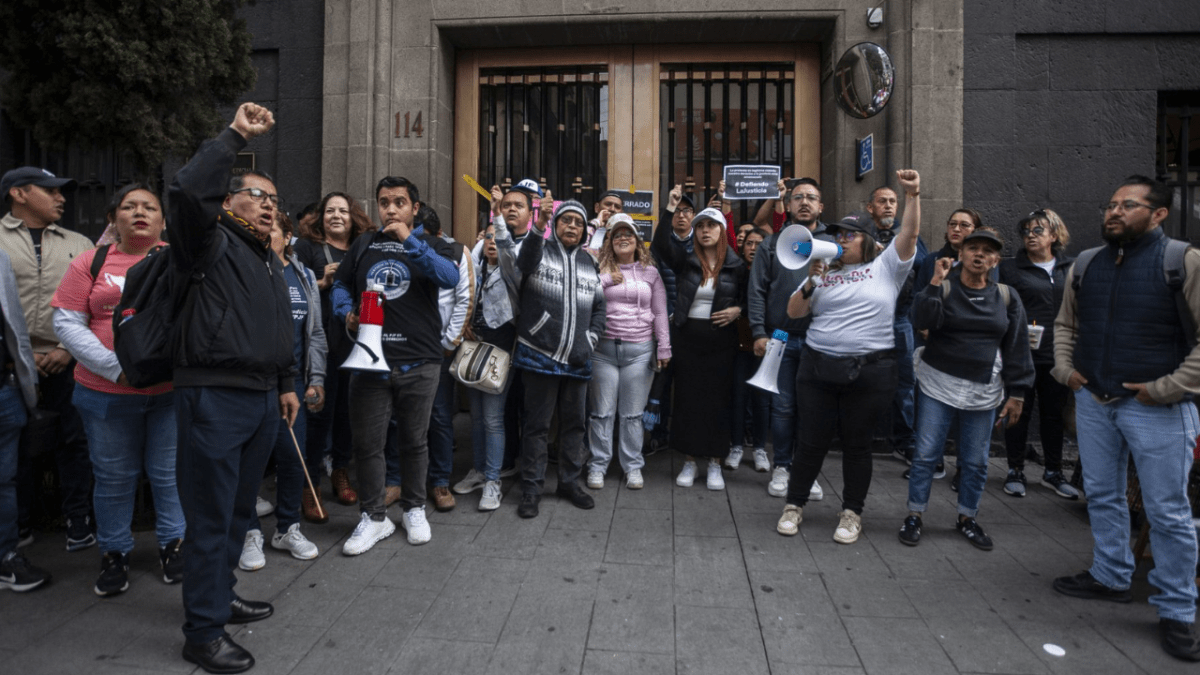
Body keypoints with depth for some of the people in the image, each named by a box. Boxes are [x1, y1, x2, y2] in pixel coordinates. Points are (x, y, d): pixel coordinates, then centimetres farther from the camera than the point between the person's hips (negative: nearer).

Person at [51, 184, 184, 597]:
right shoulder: (92, 262, 2)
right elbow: (67, 323, 0)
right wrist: (116, 367, -12)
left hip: (173, 389, -1)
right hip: (108, 392, 1)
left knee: (170, 471, 10)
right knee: (114, 477, 13)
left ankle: (173, 543, 28)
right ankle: (114, 553, 30)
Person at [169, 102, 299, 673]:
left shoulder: (270, 260, 20)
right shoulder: (213, 244, -6)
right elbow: (188, 191, -27)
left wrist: (287, 384, 24)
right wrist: (235, 136, -21)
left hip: (262, 399, 9)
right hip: (214, 397, -8)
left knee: (240, 508, 19)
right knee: (211, 516, 0)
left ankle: (221, 596, 36)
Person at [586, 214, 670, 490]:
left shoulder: (650, 272, 9)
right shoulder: (599, 271, 6)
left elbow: (660, 312, 8)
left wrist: (664, 348, 4)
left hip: (639, 350, 1)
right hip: (603, 349, 0)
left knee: (632, 413, 7)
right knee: (601, 412, 5)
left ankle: (633, 466, 19)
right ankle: (598, 465, 17)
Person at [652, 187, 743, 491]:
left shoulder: (736, 265, 2)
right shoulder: (685, 259, 2)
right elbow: (660, 245, -14)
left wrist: (737, 310, -11)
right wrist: (670, 209, -21)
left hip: (721, 340, -1)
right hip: (687, 337, 1)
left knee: (717, 400, 4)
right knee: (687, 399, 6)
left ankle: (715, 464, 17)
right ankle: (689, 461, 18)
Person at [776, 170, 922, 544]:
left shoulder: (885, 267, 5)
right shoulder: (824, 273, 11)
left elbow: (910, 234, -8)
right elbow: (793, 312, 7)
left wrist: (912, 194, -18)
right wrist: (810, 284, -8)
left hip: (869, 372, -2)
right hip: (818, 368, 2)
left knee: (857, 443, 8)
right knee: (812, 440, 7)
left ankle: (852, 513, 23)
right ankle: (795, 504, 22)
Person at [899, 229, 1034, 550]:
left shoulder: (1007, 297, 5)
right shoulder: (943, 287, -1)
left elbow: (1017, 349, 6)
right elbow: (924, 321, -19)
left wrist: (1016, 393, 3)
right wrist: (936, 282, -24)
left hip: (983, 393, 3)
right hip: (938, 387, -2)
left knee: (976, 461, 11)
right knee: (926, 454, 1)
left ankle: (967, 518, 28)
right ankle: (914, 516, 14)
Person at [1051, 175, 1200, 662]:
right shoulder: (1085, 264, 7)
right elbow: (1065, 323, 19)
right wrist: (1065, 368, 7)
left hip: (1156, 407, -5)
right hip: (1093, 401, 5)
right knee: (1102, 496, 16)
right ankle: (1111, 577, 34)